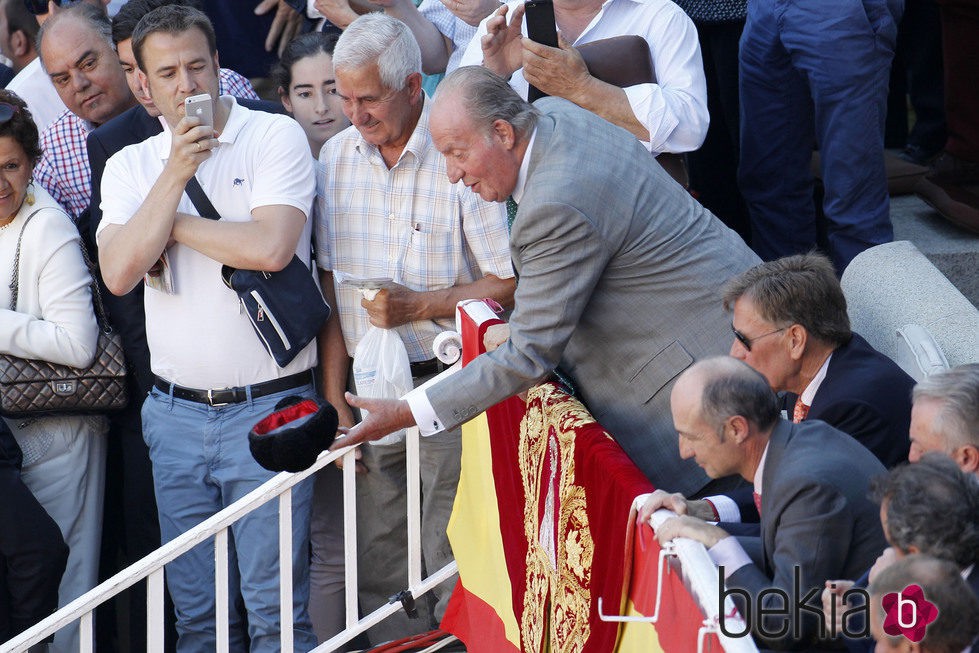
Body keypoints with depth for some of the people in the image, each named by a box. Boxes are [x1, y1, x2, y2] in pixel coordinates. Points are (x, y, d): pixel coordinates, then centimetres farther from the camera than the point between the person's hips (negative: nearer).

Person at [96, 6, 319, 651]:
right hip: (176, 415, 4)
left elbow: (271, 246, -18)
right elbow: (119, 273, -5)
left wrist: (173, 225, -6)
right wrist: (175, 175, -10)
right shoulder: (131, 166, 9)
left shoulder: (276, 136, -4)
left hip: (268, 408, -4)